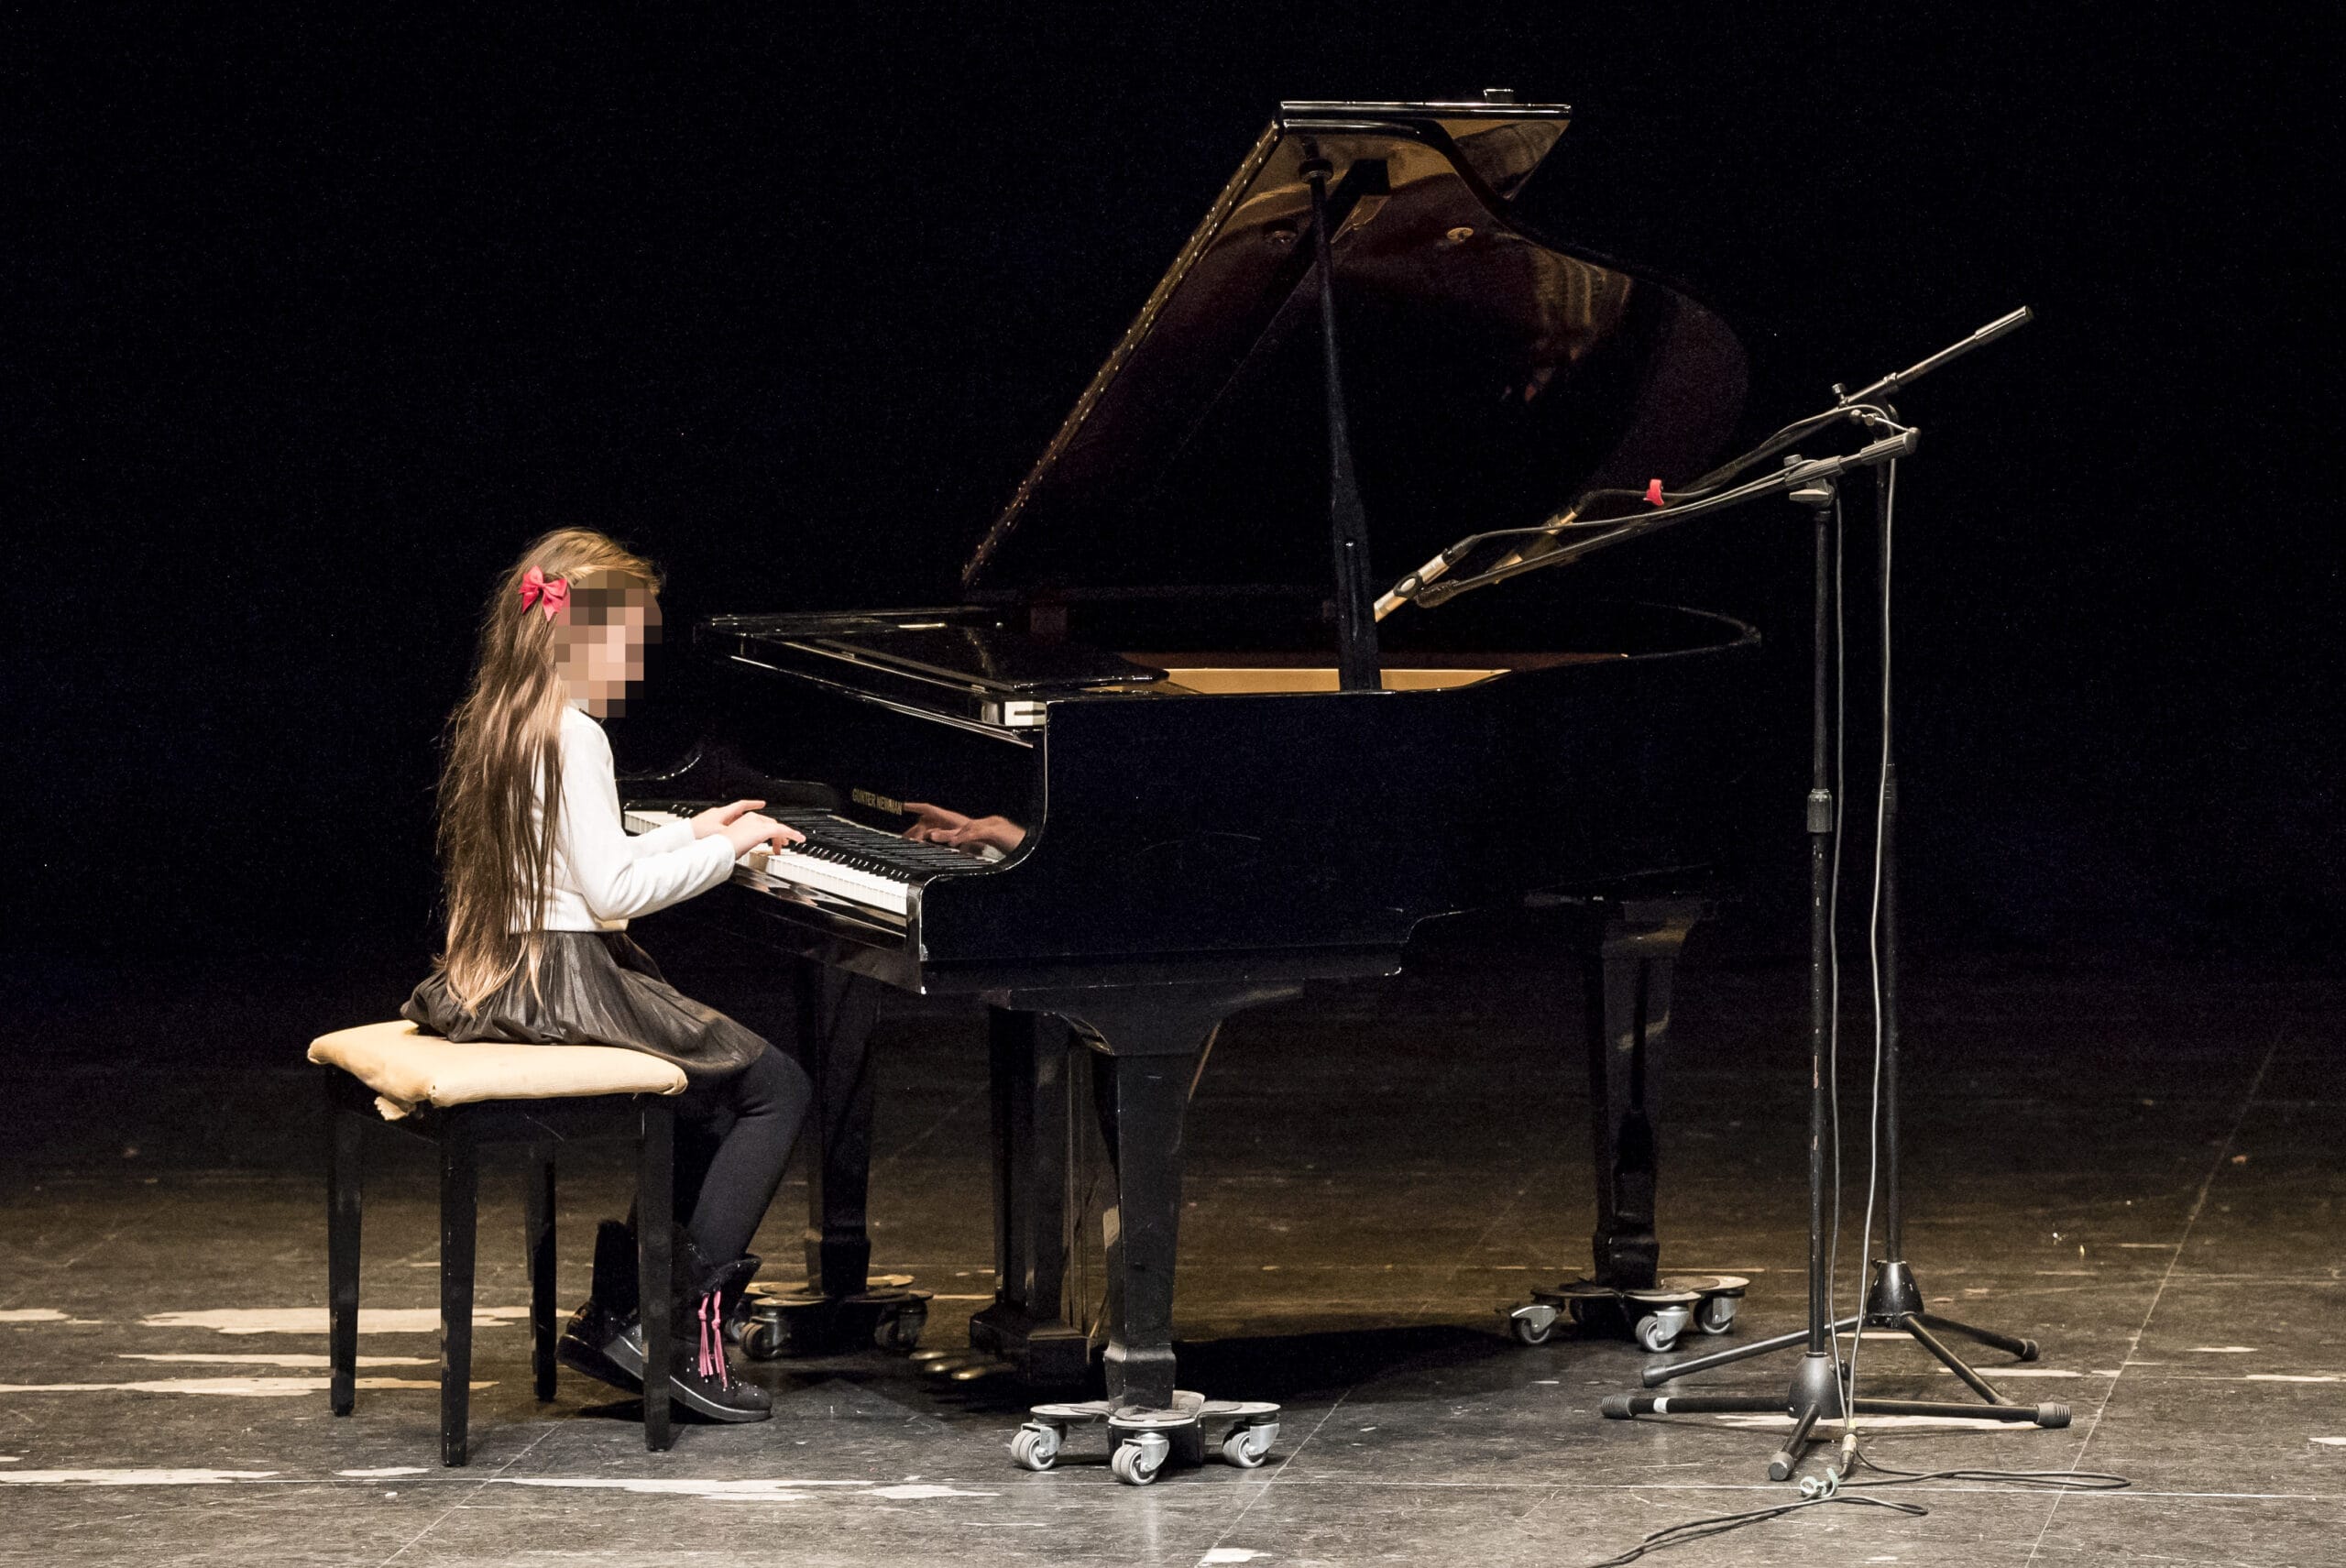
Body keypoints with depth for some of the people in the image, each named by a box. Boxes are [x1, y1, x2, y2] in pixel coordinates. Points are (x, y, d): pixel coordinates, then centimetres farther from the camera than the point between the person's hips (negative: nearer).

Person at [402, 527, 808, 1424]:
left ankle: (616, 1311, 19)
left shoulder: (493, 728, 13)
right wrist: (724, 848, -11)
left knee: (705, 1096, 25)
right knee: (776, 1088, -3)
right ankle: (689, 1325, -7)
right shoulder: (572, 737, -16)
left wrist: (691, 835, 20)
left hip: (497, 977, 10)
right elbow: (612, 891, -20)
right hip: (567, 987, -10)